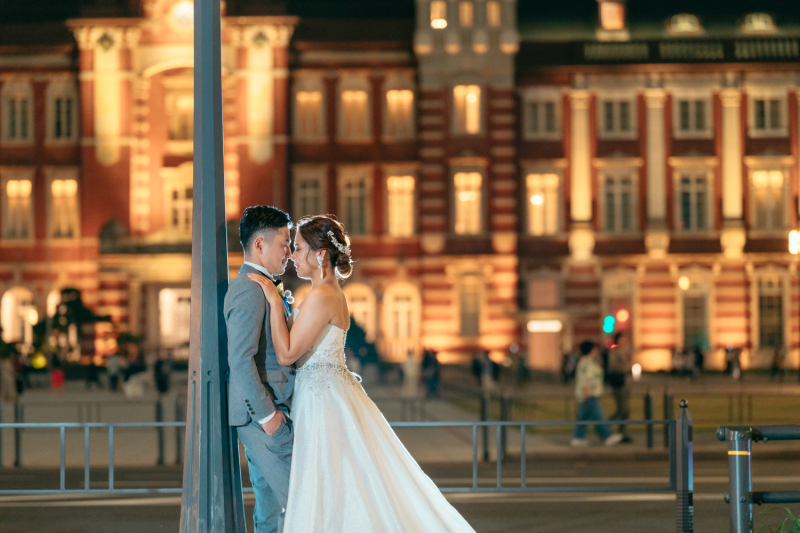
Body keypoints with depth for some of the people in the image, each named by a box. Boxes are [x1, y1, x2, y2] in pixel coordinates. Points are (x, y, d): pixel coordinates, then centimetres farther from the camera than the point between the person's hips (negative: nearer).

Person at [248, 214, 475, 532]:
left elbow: (287, 354, -18)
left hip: (322, 396, -10)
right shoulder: (333, 293, 13)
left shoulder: (321, 297, -17)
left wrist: (274, 302, -15)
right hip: (329, 392, 10)